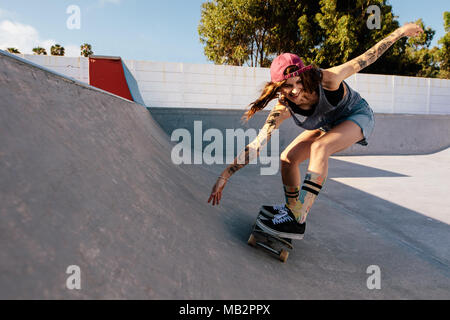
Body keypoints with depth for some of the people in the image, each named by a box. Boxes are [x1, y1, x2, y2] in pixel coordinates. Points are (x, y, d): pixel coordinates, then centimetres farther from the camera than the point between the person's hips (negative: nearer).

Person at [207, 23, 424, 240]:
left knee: (319, 147, -33)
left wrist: (400, 32, -9)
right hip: (328, 124, 5)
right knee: (287, 158, -6)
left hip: (358, 117, -4)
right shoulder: (284, 108, -25)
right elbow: (257, 144, -31)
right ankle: (292, 210, 15)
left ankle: (297, 221, -30)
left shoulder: (326, 79, -35)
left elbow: (363, 60, -18)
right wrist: (225, 176, -36)